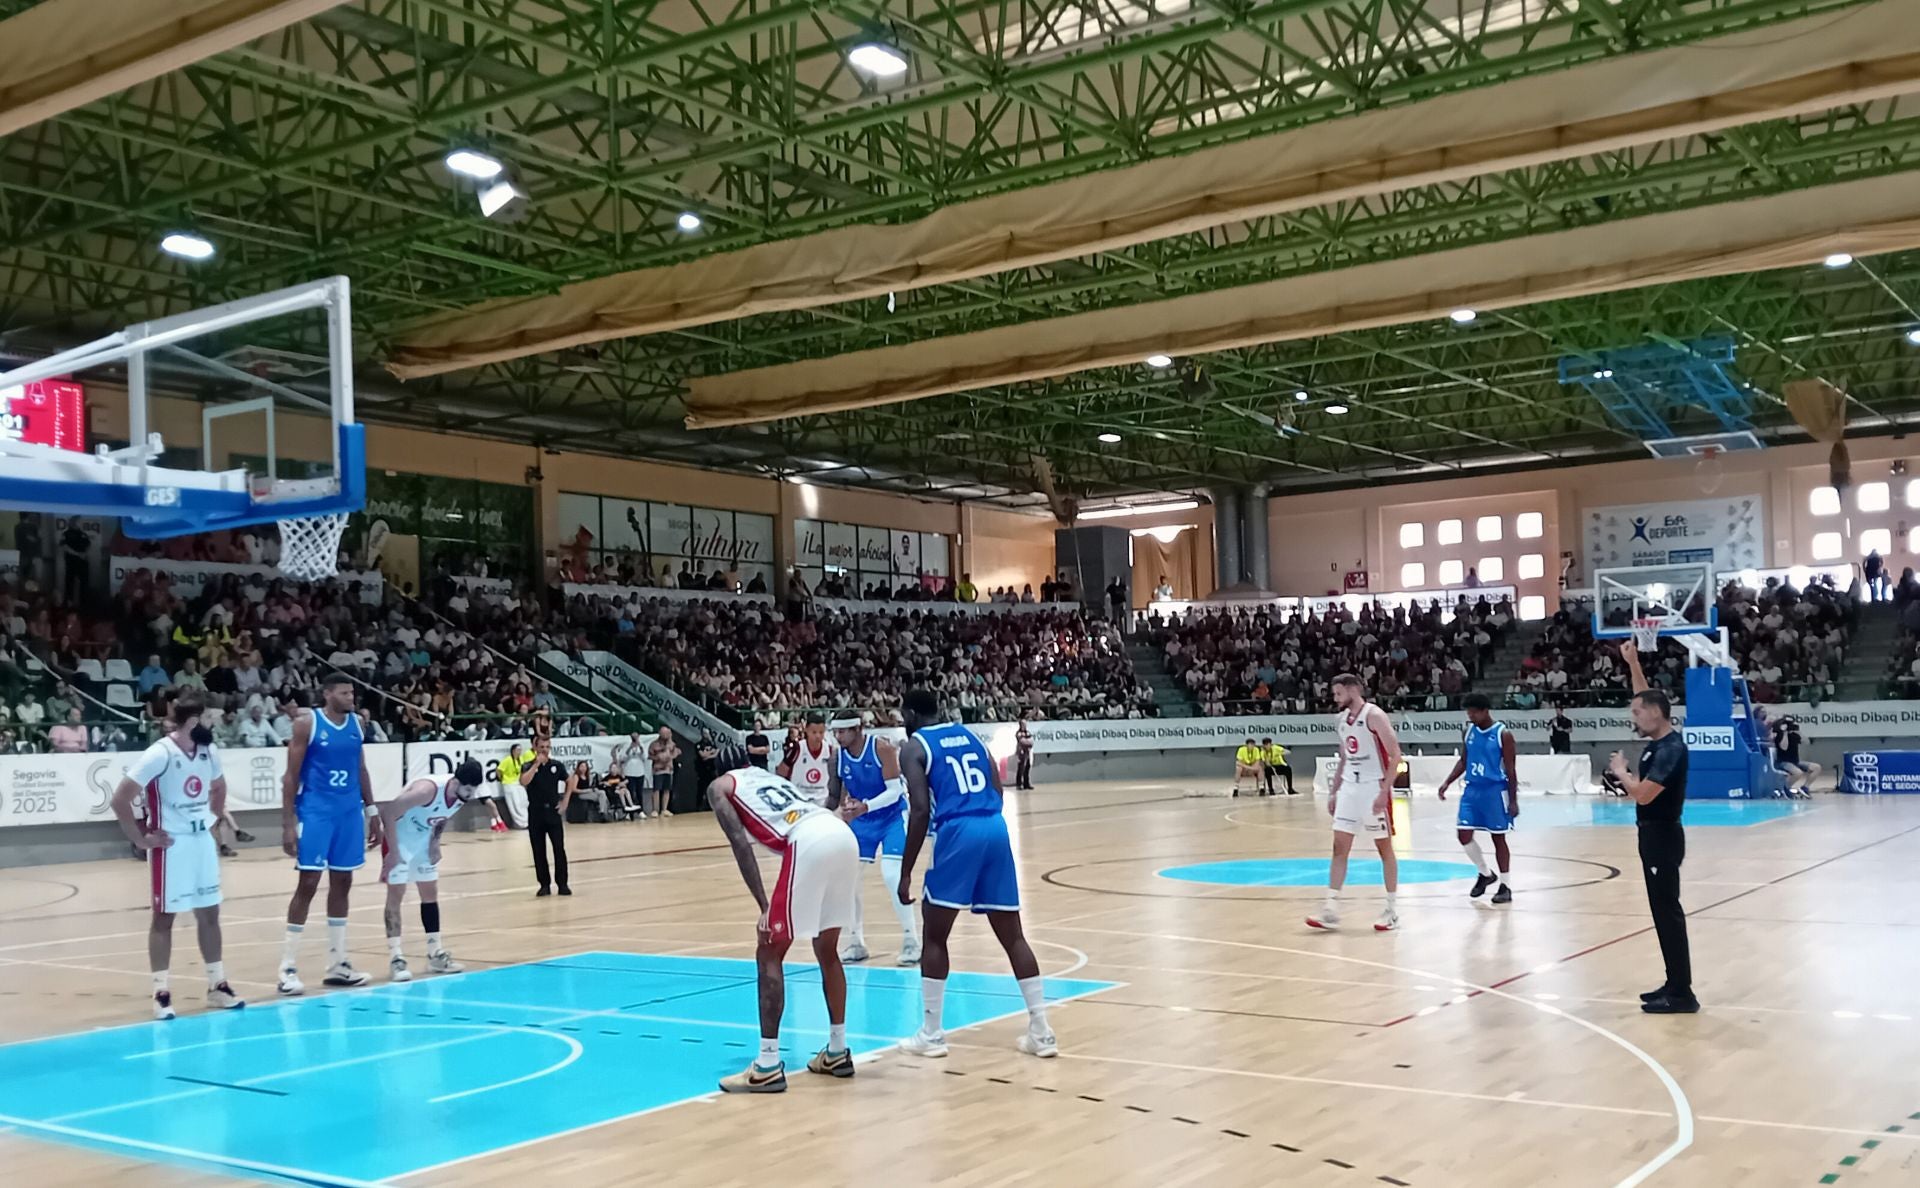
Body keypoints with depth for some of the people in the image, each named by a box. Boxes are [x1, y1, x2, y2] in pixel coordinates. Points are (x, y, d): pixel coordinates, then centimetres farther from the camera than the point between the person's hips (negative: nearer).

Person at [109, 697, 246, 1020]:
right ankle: (161, 992, 8)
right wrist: (141, 839, -16)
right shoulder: (159, 755, -18)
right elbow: (120, 799, -20)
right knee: (164, 917, 1)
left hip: (202, 840, 7)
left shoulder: (208, 752, 4)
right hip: (170, 845, -7)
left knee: (209, 914, 10)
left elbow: (219, 787, 24)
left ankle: (217, 986, 19)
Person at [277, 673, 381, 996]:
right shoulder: (307, 724, -10)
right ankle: (288, 969, 0)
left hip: (350, 812, 6)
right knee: (307, 884, -6)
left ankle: (337, 964, 18)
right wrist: (288, 823, -14)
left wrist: (371, 810, 12)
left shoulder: (356, 723, 8)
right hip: (315, 812, -6)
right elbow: (291, 775, -10)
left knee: (342, 884, 10)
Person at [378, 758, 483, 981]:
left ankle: (436, 954, 15)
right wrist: (393, 852, -29)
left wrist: (435, 843, -4)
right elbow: (388, 813, -33)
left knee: (431, 892, 9)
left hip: (423, 839, 8)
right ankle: (395, 957, -9)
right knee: (396, 893, -10)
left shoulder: (462, 795, -14)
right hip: (400, 838, -7)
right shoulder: (428, 790, -37)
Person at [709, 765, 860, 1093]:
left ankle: (768, 1066, 3)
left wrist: (764, 906, -3)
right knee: (827, 951, 23)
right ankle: (837, 1052, 31)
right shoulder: (768, 776, 37)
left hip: (809, 843, -7)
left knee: (769, 954, 5)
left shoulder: (719, 787, 18)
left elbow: (740, 842, 2)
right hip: (843, 835, 7)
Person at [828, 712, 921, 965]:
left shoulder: (882, 749, -22)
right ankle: (856, 942, 12)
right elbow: (837, 797, 3)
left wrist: (865, 806, -36)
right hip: (862, 820, 6)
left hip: (893, 816, -5)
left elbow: (895, 790, -24)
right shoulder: (838, 758, -8)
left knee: (891, 875, -19)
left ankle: (911, 940, -6)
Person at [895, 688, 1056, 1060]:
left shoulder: (914, 747, 5)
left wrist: (905, 873, -5)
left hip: (958, 833, -5)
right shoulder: (970, 735, 22)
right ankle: (1041, 1032, 10)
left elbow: (920, 811, -7)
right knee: (1012, 935, 11)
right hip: (996, 828, 5)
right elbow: (997, 792, 16)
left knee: (934, 936, 9)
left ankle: (931, 1035, 11)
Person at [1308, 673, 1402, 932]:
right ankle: (1332, 910, 1)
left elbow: (1395, 754, -17)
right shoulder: (1342, 719, 10)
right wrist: (1334, 792, 15)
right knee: (1339, 847, 1)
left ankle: (1393, 909, 12)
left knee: (1384, 847, 3)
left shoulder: (1374, 715, -13)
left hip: (1374, 788, -7)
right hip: (1349, 788, 7)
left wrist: (1384, 791, -22)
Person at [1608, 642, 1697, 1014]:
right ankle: (1675, 985, 19)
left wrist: (1620, 771, -9)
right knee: (1664, 911, 13)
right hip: (1653, 834, 10)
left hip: (1662, 836, -10)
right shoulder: (1659, 740, 8)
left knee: (1667, 913, -7)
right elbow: (1647, 697, 23)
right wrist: (1632, 663, 18)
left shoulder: (1670, 749, -20)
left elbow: (1643, 794, -25)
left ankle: (1682, 994, -5)